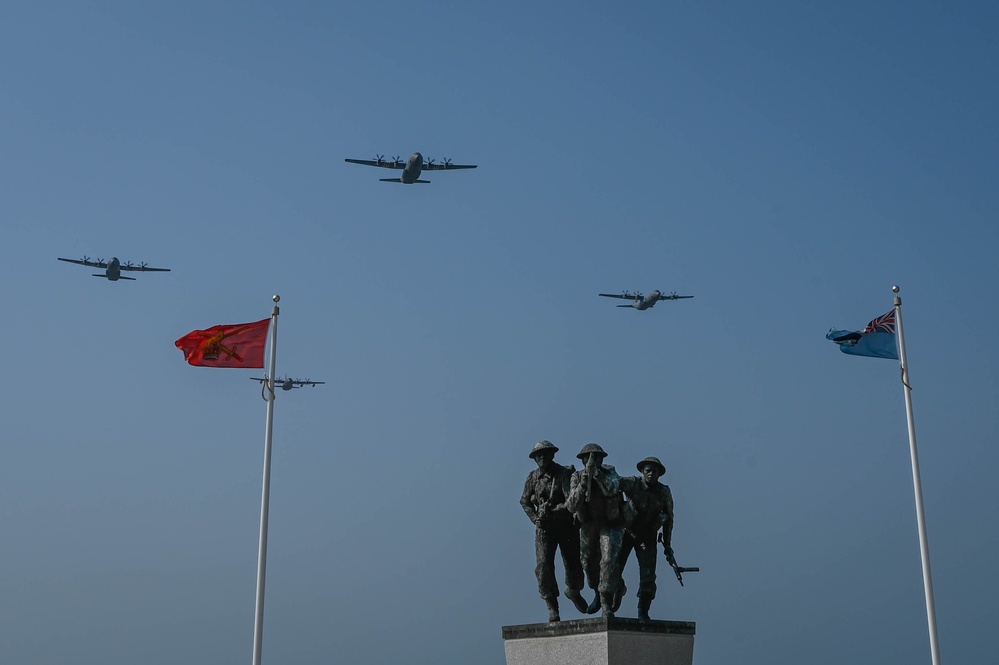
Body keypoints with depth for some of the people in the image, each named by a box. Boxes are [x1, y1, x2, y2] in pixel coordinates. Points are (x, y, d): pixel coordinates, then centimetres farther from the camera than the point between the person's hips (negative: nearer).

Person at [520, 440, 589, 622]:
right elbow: (524, 501, 14)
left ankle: (573, 592, 39)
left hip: (567, 526, -1)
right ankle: (552, 608, -5)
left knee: (574, 565, 6)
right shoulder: (533, 477, 1)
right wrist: (535, 518, 0)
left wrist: (552, 511, -27)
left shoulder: (565, 473, -11)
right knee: (544, 565, -13)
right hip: (545, 527, 1)